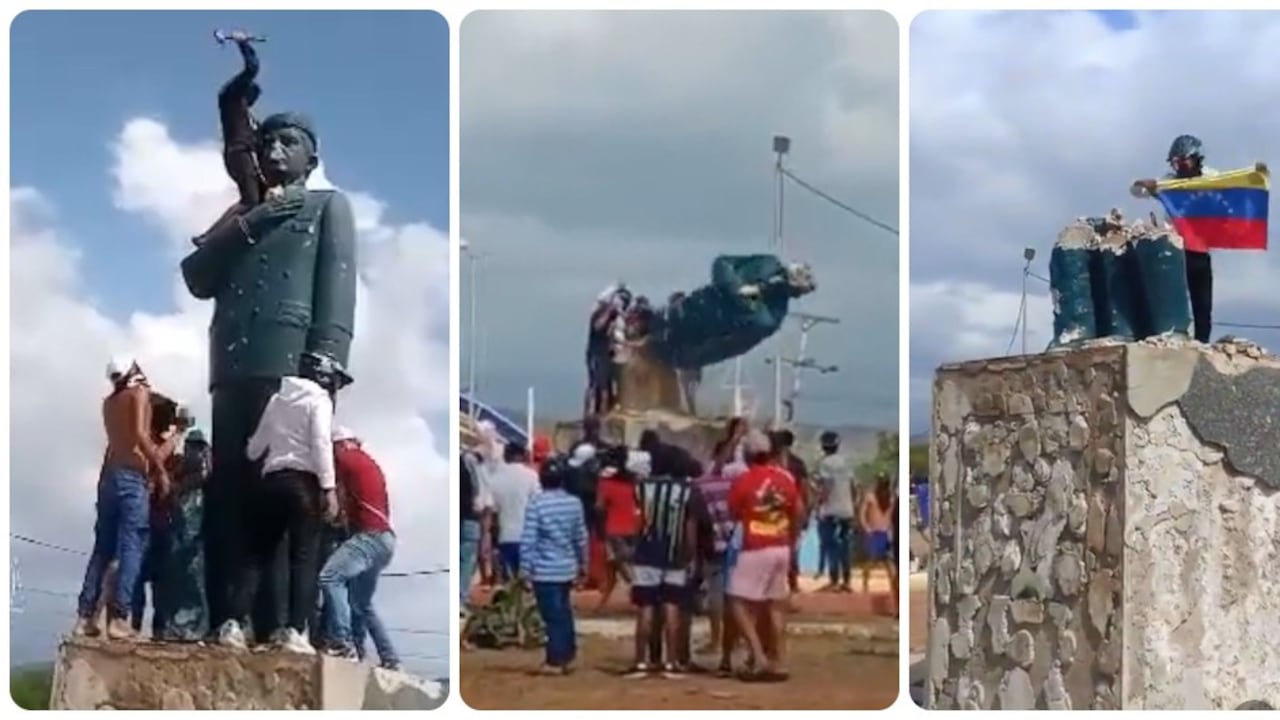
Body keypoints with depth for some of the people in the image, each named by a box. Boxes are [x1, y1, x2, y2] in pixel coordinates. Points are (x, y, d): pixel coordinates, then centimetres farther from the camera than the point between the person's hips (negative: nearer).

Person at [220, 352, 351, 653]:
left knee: (257, 555, 8)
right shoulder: (319, 400, 2)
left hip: (271, 481, 6)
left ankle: (233, 624, -1)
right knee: (304, 558, -5)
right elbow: (321, 444, -13)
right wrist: (329, 487, -17)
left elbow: (254, 448, 25)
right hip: (302, 482, -6)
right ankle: (294, 631, -15)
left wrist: (253, 453, 49)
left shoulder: (278, 399, 21)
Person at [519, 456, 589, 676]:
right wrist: (582, 563, 20)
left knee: (553, 616, 0)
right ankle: (567, 656, 20)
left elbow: (528, 539, -14)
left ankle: (555, 661, 3)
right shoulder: (574, 503, 1)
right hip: (567, 568, 5)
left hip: (545, 570, -5)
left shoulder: (536, 503, -14)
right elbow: (581, 537, 8)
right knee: (563, 612, 16)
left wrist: (525, 567, -6)